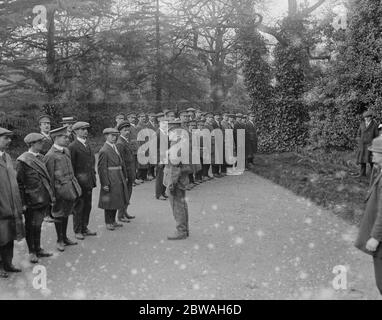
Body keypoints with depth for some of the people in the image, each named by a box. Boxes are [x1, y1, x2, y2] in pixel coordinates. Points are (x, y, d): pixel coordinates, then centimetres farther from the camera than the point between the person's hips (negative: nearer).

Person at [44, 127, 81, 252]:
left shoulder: (66, 151, 9)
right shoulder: (50, 156, -16)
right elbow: (50, 177, -13)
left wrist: (74, 184, 15)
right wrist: (52, 193, -11)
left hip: (70, 187, 8)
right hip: (60, 189, -7)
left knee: (66, 213, 18)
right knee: (59, 215, 7)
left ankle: (65, 237, 32)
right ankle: (59, 240, 21)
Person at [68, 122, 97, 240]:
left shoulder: (88, 144, 13)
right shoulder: (73, 146, -11)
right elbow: (71, 166, -12)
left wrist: (93, 177, 12)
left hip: (89, 182, 7)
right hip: (79, 182, -7)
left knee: (87, 206, 14)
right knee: (79, 207, 3)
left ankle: (84, 228, 27)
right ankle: (77, 231, 15)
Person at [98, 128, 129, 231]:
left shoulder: (115, 148, 13)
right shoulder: (104, 151, -15)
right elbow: (102, 168, -17)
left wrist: (124, 177, 14)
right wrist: (105, 184, -19)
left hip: (118, 179, 9)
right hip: (110, 181, -9)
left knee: (116, 201, 16)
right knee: (109, 202, 2)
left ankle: (113, 221, 28)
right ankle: (108, 223, 14)